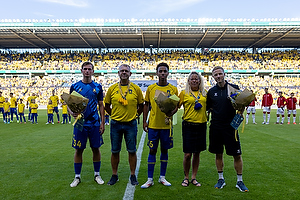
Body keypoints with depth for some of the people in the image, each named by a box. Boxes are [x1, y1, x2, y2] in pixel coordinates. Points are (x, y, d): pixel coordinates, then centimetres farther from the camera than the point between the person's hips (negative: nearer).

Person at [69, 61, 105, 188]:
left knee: (96, 148, 8)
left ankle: (97, 175, 24)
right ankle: (77, 177, 22)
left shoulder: (97, 87, 4)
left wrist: (102, 123, 0)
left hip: (95, 124, 1)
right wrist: (71, 112, -18)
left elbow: (101, 105, 6)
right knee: (78, 150, 6)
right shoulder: (75, 86, 3)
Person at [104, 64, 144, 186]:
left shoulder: (136, 88, 0)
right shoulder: (112, 88, 2)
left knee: (132, 151, 7)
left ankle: (133, 176, 22)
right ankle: (114, 175, 26)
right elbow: (107, 105, 12)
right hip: (116, 124, 1)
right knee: (115, 151, 10)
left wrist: (135, 115, 3)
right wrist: (113, 115, 5)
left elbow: (141, 106, 9)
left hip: (131, 124, -1)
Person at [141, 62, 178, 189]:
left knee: (164, 150, 10)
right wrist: (144, 121, 2)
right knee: (152, 150, 4)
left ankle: (162, 177, 25)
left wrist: (171, 112, -16)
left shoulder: (173, 89, 2)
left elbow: (176, 106, 6)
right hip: (153, 125, 0)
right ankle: (150, 179, 15)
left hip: (166, 125, 1)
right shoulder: (151, 88, 3)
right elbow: (146, 105, 7)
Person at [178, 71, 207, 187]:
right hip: (188, 125, -3)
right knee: (188, 154, -2)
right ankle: (186, 177, 19)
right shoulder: (184, 93, 2)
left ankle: (193, 178, 24)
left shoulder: (204, 93, 11)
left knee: (197, 153, 10)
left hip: (201, 125, 3)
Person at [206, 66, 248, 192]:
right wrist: (216, 112, -1)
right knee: (218, 154, 11)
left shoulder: (234, 88, 0)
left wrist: (240, 112, -17)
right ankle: (221, 179, 27)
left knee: (237, 154, 2)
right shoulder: (211, 91, 7)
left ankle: (239, 181, 19)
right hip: (215, 127, 3)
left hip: (230, 126, -2)